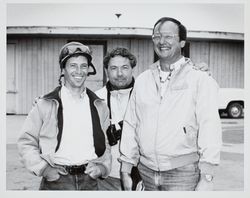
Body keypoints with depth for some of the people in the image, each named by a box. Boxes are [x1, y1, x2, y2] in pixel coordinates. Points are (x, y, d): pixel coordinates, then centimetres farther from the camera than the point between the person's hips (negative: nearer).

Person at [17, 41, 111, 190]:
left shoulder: (100, 107, 8)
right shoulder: (45, 105, -1)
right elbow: (26, 143, 1)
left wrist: (103, 166, 1)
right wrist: (43, 168, -9)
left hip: (89, 181, 3)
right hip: (56, 181, -2)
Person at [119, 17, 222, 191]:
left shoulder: (200, 80, -5)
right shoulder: (142, 80, 9)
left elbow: (210, 129, -11)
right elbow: (130, 125, 10)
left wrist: (207, 178, -17)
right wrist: (126, 170, 9)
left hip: (183, 172, -4)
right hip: (147, 170, 4)